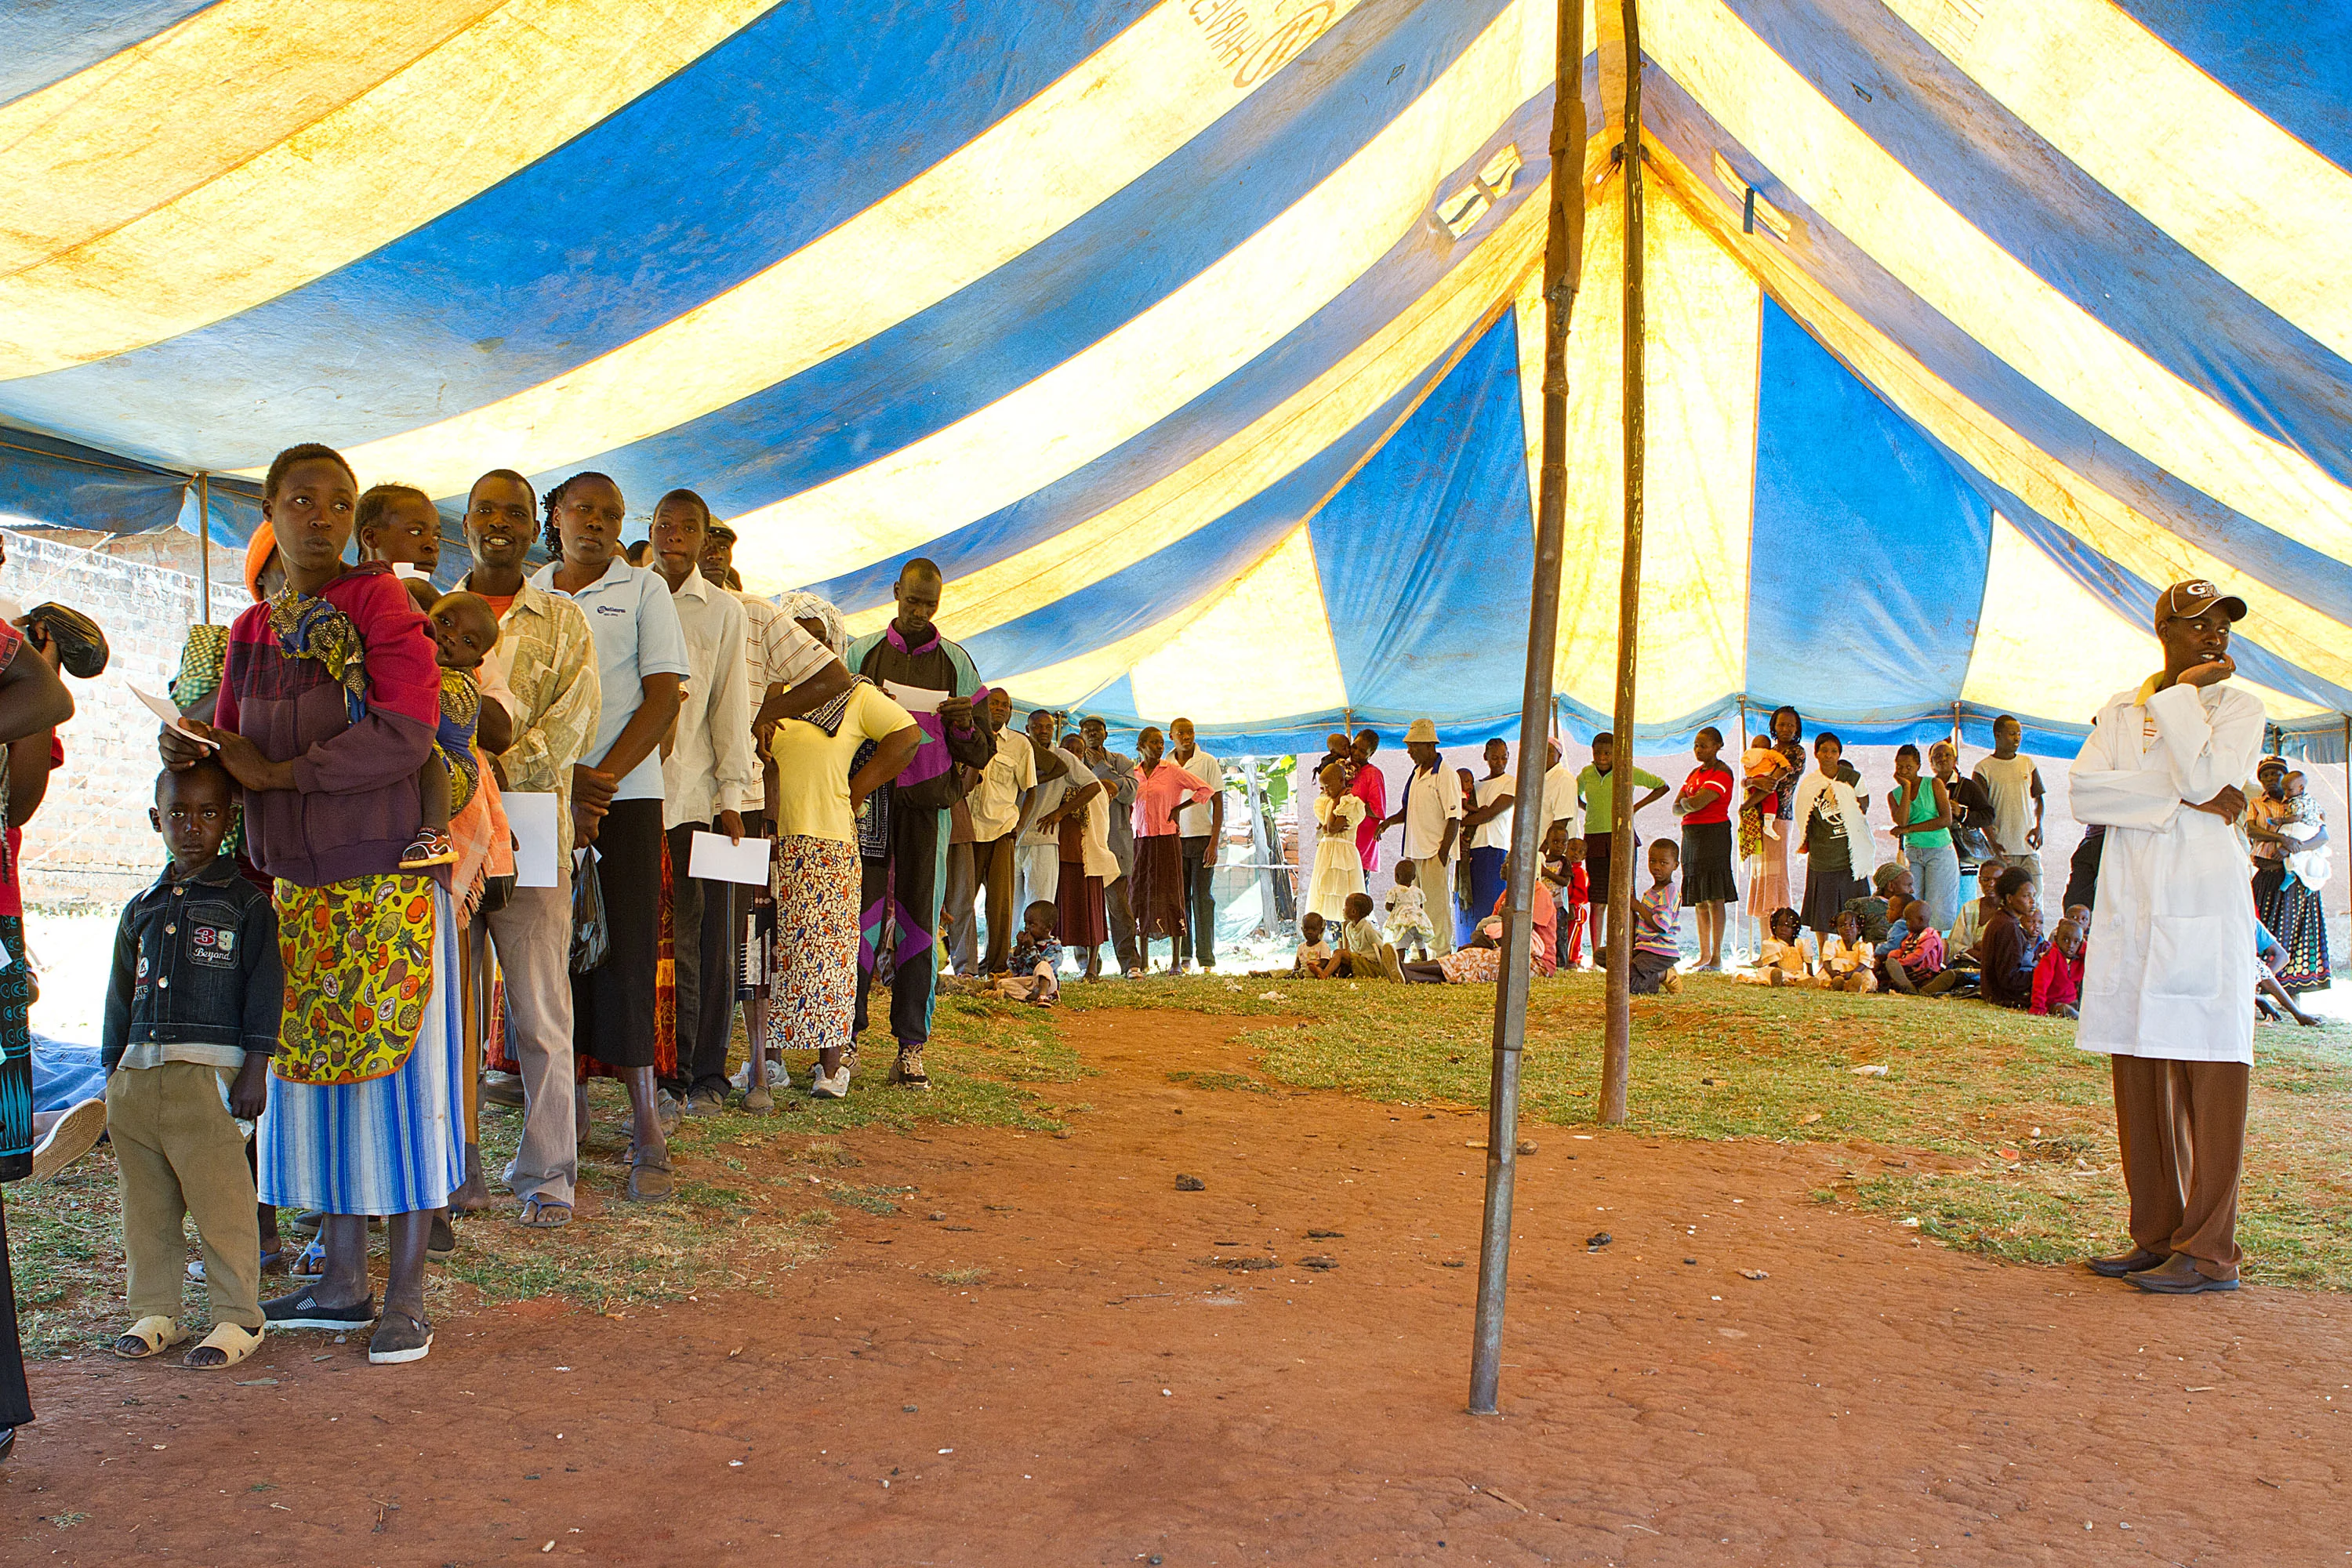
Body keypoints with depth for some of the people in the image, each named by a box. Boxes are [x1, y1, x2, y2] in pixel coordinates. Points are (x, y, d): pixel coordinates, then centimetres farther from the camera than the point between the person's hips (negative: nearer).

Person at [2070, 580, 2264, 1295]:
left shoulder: (2238, 705, 4)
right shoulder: (2121, 709, 15)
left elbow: (2205, 776, -15)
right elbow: (2083, 792, -1)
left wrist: (2184, 692, -5)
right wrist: (2181, 799, -11)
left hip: (2204, 908, -4)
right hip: (2130, 908, 4)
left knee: (2209, 1072, -5)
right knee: (2139, 1077, 6)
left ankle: (2209, 1250, 1)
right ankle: (2157, 1235, 15)